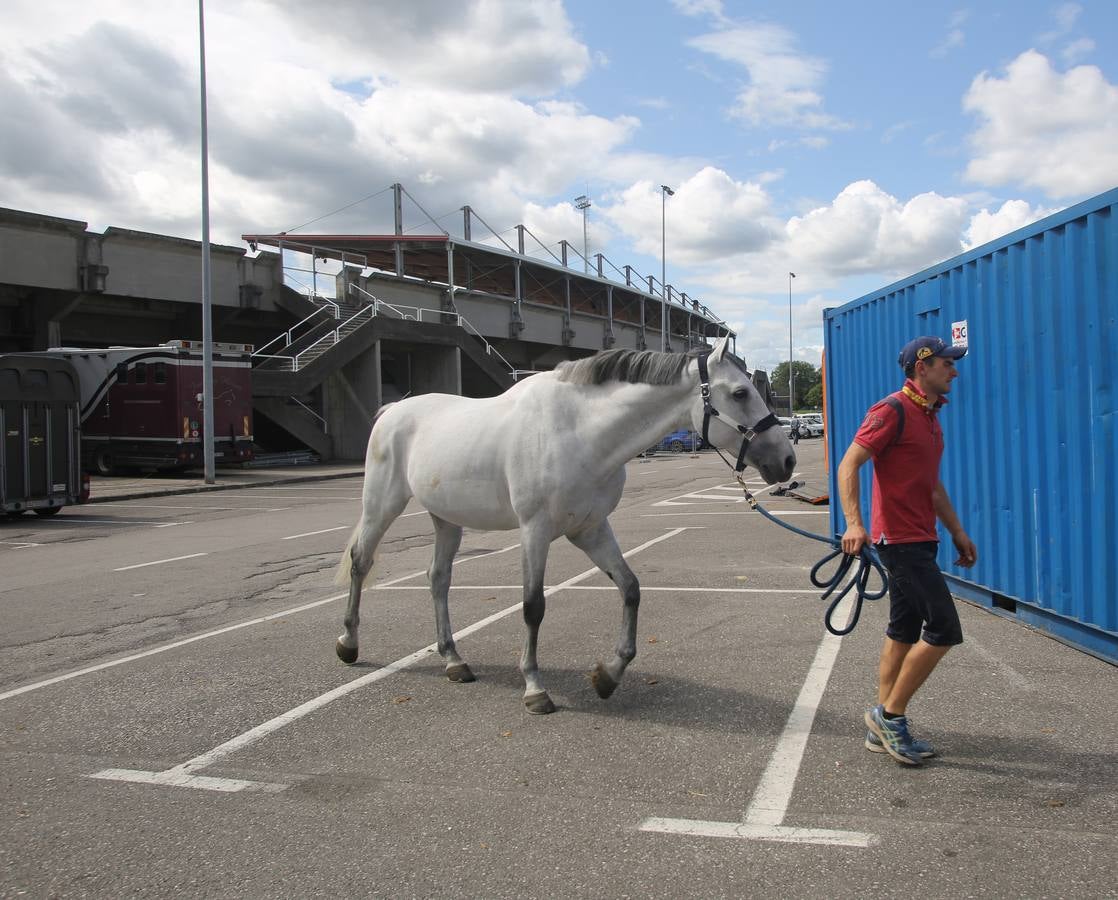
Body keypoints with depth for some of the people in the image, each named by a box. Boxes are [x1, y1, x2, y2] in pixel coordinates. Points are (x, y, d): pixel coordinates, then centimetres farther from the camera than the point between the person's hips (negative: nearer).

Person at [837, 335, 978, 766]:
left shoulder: (930, 417, 17)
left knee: (904, 633, 12)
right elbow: (848, 465, -20)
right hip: (901, 539, -10)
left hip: (920, 540, 10)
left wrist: (957, 532, 23)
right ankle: (890, 714, 2)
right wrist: (853, 522, -31)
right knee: (944, 629, -10)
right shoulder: (892, 411, -12)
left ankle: (884, 729, 19)